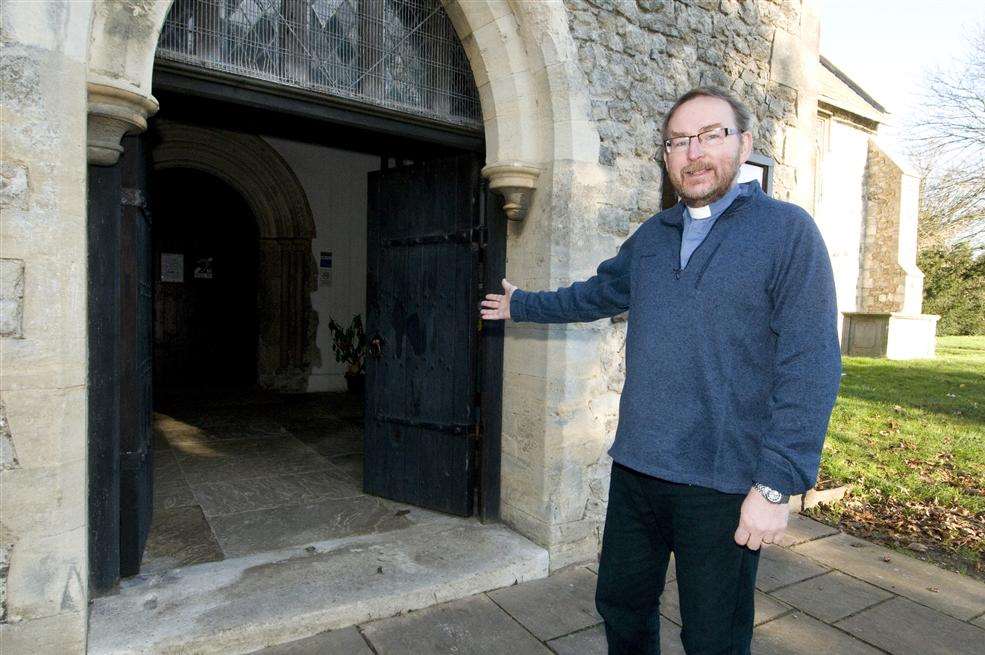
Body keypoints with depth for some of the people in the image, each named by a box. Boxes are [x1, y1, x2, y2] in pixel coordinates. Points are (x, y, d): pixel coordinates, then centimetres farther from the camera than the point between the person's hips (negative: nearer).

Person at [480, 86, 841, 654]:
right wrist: (521, 305, 32)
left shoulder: (788, 230, -8)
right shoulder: (651, 237, 10)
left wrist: (778, 484, -17)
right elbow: (593, 294, 24)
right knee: (621, 607, 20)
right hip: (636, 467, 5)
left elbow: (810, 368, -13)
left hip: (723, 484, -5)